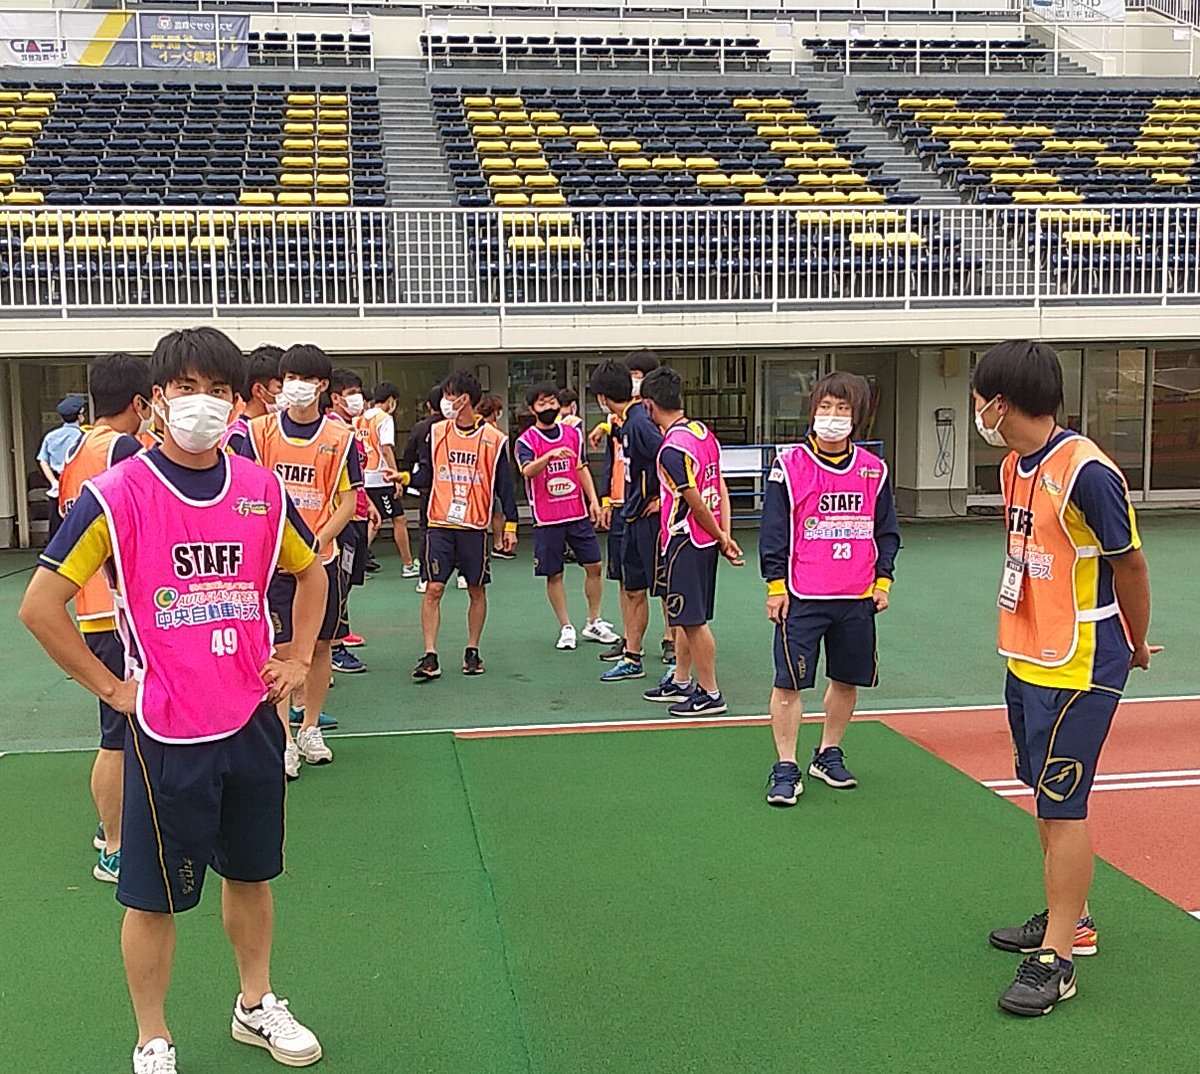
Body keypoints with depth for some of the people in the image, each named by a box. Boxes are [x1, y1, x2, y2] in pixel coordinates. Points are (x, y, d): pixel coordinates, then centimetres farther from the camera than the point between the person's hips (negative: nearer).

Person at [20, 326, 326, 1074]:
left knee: (252, 873, 19)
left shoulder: (262, 490, 1)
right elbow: (41, 605, -10)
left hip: (253, 721, 4)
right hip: (166, 732, -4)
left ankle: (257, 1005, 39)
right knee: (155, 896, 7)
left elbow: (309, 571, 18)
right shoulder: (116, 495, -12)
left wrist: (300, 657, 9)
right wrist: (110, 687, -9)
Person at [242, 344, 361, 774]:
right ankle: (284, 741, 4)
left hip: (322, 556, 2)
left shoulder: (340, 436, 1)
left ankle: (309, 730, 25)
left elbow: (347, 500, 1)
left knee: (320, 645, 10)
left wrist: (318, 539, -12)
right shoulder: (260, 430, 0)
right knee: (284, 648, -3)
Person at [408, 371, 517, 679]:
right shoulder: (436, 433, 4)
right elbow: (424, 475, 8)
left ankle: (472, 652, 20)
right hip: (439, 526, 1)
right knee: (433, 589, -5)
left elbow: (504, 485, 1)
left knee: (476, 590, 7)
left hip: (475, 527, -1)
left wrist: (510, 525, -1)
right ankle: (430, 656, -2)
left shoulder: (494, 439, -2)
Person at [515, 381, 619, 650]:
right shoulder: (526, 440, -5)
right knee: (554, 574, 1)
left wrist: (593, 500, 6)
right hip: (547, 518, -3)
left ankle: (594, 623, 17)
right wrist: (551, 455, -40)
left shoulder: (573, 433, 9)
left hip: (578, 513, 4)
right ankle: (566, 628, 13)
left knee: (594, 566, 3)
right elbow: (528, 471, -23)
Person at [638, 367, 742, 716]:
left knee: (692, 619, 1)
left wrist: (720, 540, -4)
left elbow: (697, 504, -18)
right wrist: (725, 535, 3)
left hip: (684, 542, -9)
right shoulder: (703, 432, 7)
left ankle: (709, 693, 8)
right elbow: (720, 489, 5)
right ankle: (680, 681, 31)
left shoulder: (672, 449, -21)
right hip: (705, 541, 9)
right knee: (687, 617, 19)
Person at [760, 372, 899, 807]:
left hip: (857, 599, 4)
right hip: (801, 597, -4)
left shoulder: (873, 470, 6)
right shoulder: (789, 466, -5)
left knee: (847, 680, 12)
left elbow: (886, 531, 14)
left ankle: (828, 755, 30)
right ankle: (786, 768, 7)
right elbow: (773, 531, -3)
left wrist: (882, 580, 7)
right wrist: (775, 584, -5)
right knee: (789, 683, -4)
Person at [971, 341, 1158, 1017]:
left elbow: (1130, 562, -11)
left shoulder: (1086, 471, -20)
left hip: (1079, 669, -9)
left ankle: (1056, 959, 7)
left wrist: (1136, 645, 2)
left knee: (1063, 807, -3)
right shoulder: (1017, 467, 7)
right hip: (1027, 660, 9)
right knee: (1048, 795, 18)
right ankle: (1070, 919, 34)